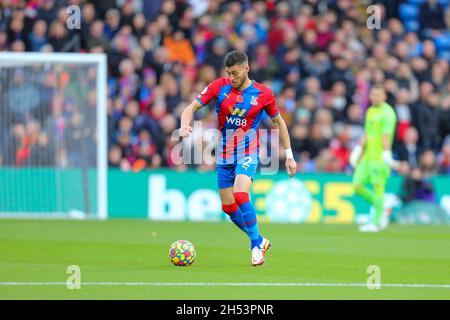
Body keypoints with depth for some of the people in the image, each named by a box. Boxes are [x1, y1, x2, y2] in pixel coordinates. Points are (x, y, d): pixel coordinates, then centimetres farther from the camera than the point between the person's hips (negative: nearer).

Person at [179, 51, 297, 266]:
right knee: (228, 207, 6)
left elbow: (278, 121, 9)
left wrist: (289, 155, 8)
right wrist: (185, 125, -29)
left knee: (240, 194, -27)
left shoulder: (263, 94, -6)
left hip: (248, 153, -4)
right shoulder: (219, 86, -5)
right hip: (224, 155, 4)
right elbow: (191, 108, -6)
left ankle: (256, 244, -13)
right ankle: (259, 241, 27)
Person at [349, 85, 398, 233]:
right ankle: (382, 210, 18)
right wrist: (359, 149, 23)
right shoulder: (370, 111, 19)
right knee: (358, 185, 4)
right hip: (368, 155, 8)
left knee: (378, 187, -7)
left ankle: (376, 222, -2)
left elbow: (386, 135, -19)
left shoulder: (387, 112, -8)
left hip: (379, 157, -8)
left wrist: (386, 153, -28)